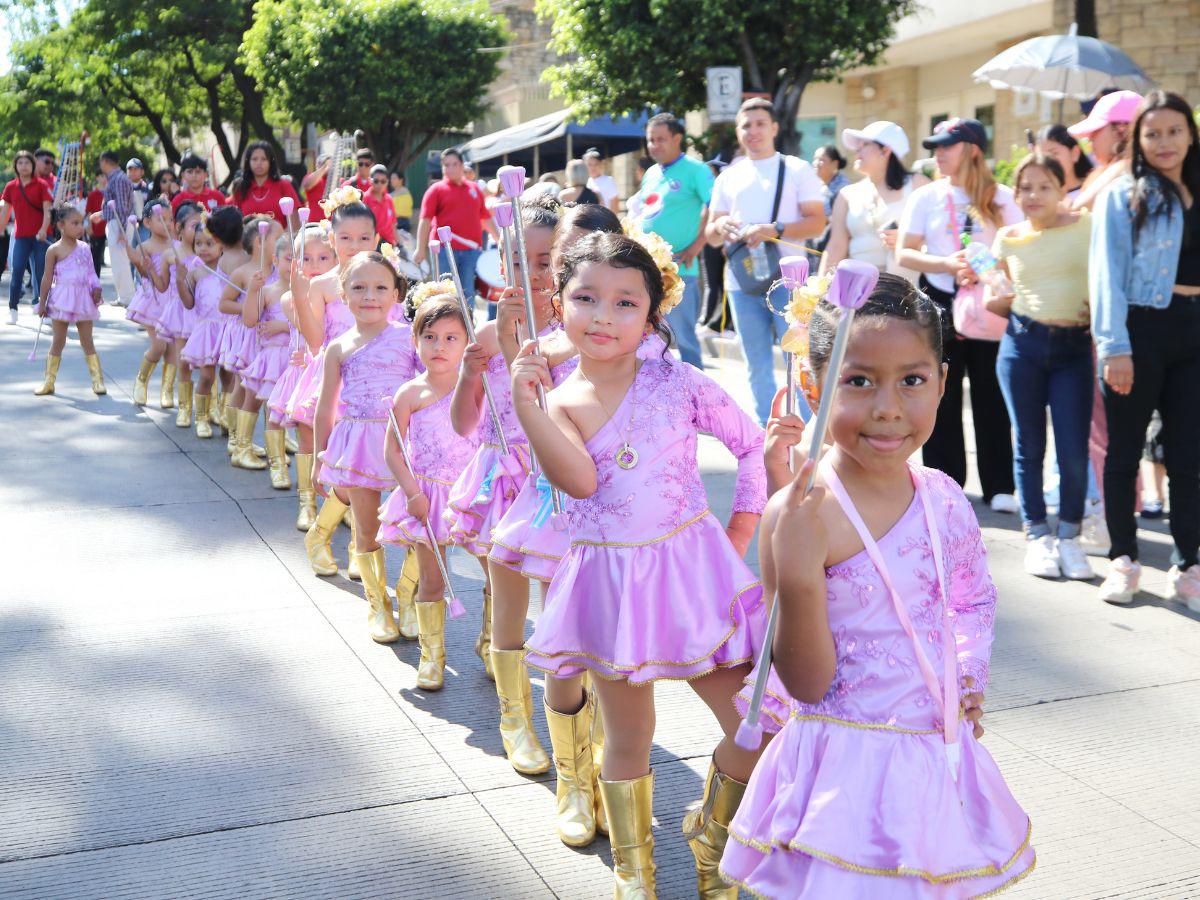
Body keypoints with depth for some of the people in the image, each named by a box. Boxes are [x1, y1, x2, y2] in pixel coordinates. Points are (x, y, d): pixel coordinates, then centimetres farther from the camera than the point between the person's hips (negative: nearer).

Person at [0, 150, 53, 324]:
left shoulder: (41, 185, 0)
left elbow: (47, 210, -5)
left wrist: (43, 229, -20)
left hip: (40, 236, -2)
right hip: (21, 236, 2)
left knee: (41, 272, -1)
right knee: (17, 271, -4)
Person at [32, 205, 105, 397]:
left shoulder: (84, 247, 4)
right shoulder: (55, 250, -8)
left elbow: (91, 272, 8)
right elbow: (48, 278, -5)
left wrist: (96, 288, -10)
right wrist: (42, 303, -2)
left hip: (83, 299, 3)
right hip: (62, 300, -3)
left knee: (87, 341, 6)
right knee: (58, 342, 4)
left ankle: (98, 380, 8)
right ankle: (49, 381, 15)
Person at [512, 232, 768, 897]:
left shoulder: (677, 381, -4)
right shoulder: (560, 401, -1)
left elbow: (752, 444, 5)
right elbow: (577, 479, -21)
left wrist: (741, 530, 2)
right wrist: (525, 401, -25)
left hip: (691, 568, 0)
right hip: (610, 580, 1)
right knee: (627, 739, 14)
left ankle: (710, 839, 30)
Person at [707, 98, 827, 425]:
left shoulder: (797, 169, 2)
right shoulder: (728, 177, 14)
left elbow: (817, 223, -6)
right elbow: (711, 235, 14)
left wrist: (773, 231, -20)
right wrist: (720, 227, -10)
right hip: (741, 281, 4)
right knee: (758, 366, 10)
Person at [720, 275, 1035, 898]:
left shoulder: (944, 500, -2)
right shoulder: (797, 517, -19)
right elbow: (807, 685, -17)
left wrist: (969, 674, 1)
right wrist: (797, 578, -31)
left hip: (940, 750, 6)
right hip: (846, 768, -6)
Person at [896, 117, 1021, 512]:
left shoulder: (1001, 198, 4)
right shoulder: (925, 197, 6)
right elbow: (904, 254, 1)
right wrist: (947, 264, -15)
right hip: (940, 304, 1)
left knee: (992, 396, 1)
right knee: (942, 397, 3)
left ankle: (999, 486, 9)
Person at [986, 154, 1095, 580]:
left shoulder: (1086, 226, 2)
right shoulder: (1008, 239, 8)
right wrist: (994, 299, -6)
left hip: (1074, 348, -1)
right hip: (1022, 342, 2)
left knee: (1074, 451, -6)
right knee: (1029, 446, 6)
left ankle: (1069, 535, 13)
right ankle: (1037, 535, 19)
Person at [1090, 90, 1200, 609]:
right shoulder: (1123, 195, 0)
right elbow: (1107, 272, -6)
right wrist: (1114, 346, -14)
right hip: (1142, 327, -4)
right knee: (1125, 449, 4)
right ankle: (1122, 560, 15)